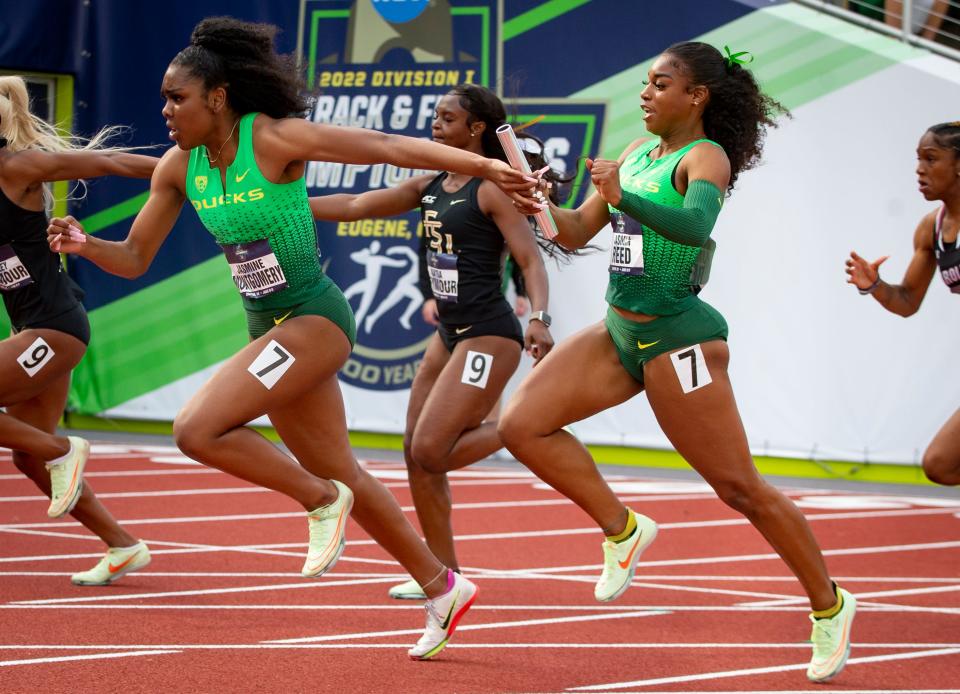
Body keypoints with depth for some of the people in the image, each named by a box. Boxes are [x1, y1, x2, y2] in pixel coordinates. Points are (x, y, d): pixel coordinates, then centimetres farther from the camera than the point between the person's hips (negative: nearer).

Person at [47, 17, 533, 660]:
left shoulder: (275, 139, -17)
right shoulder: (179, 167, 2)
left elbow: (392, 146, -19)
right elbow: (134, 258, 8)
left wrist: (485, 165, -25)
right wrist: (85, 245, -13)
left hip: (316, 319, -8)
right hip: (271, 328, 8)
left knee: (197, 428, -21)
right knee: (341, 474, 16)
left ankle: (322, 501, -2)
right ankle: (443, 589, 30)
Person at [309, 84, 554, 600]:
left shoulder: (492, 188, -11)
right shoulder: (430, 186, 12)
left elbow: (530, 258, -16)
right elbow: (355, 206, 15)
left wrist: (539, 318, -32)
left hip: (488, 337, -9)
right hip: (450, 335, 9)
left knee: (431, 452, -15)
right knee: (416, 454, 7)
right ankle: (444, 573, 15)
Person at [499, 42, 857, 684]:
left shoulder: (706, 157, -12)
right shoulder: (638, 152, 11)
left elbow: (696, 224, -34)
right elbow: (577, 232, 14)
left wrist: (623, 196, -47)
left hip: (677, 337, -8)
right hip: (620, 334, 8)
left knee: (740, 489, -2)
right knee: (523, 424, -6)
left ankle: (829, 605, 14)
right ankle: (623, 530, 8)